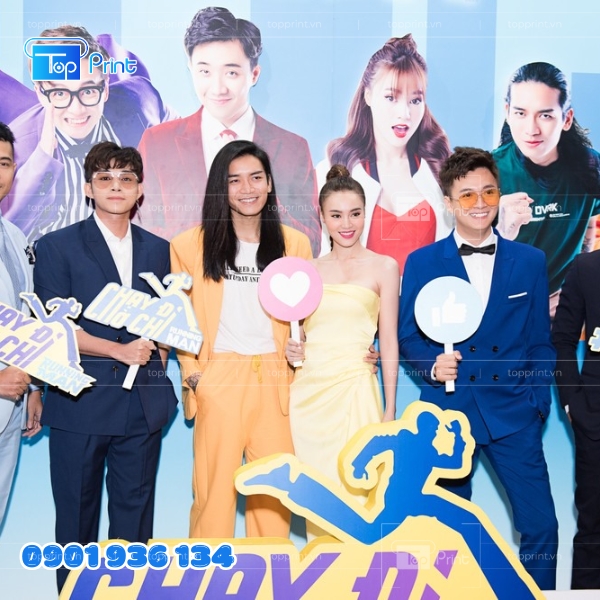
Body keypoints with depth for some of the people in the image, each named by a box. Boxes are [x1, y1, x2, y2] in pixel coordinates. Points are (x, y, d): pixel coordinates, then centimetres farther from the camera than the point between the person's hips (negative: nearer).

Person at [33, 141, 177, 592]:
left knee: (135, 514, 11)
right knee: (77, 516, 9)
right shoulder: (57, 247, 0)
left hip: (142, 402, 3)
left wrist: (158, 359, 1)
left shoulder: (158, 250, 12)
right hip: (81, 402, -3)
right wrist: (120, 350, -13)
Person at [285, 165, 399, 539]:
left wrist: (390, 409, -2)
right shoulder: (309, 269, 13)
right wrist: (290, 349, -1)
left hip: (352, 387, -3)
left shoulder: (383, 267, 3)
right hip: (307, 388, 4)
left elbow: (389, 341, 1)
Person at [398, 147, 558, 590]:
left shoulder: (530, 261, 6)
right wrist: (432, 365, -15)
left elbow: (540, 340, 9)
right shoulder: (422, 263, 2)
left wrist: (539, 402, 1)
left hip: (513, 412, 1)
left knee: (541, 524, -1)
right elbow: (408, 336, 4)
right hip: (447, 409, 0)